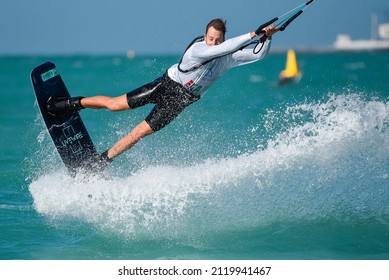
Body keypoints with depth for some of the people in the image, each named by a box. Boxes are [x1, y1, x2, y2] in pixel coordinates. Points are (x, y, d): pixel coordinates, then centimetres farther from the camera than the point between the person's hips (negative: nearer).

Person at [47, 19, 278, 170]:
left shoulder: (229, 56, -7)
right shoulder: (197, 49, -25)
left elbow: (259, 55, -5)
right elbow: (220, 50, -40)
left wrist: (268, 38, -23)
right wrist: (251, 35, -39)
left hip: (179, 101, 4)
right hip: (166, 86, -4)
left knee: (141, 132, -4)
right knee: (115, 104, -2)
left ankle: (102, 160, 5)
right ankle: (72, 104, 19)